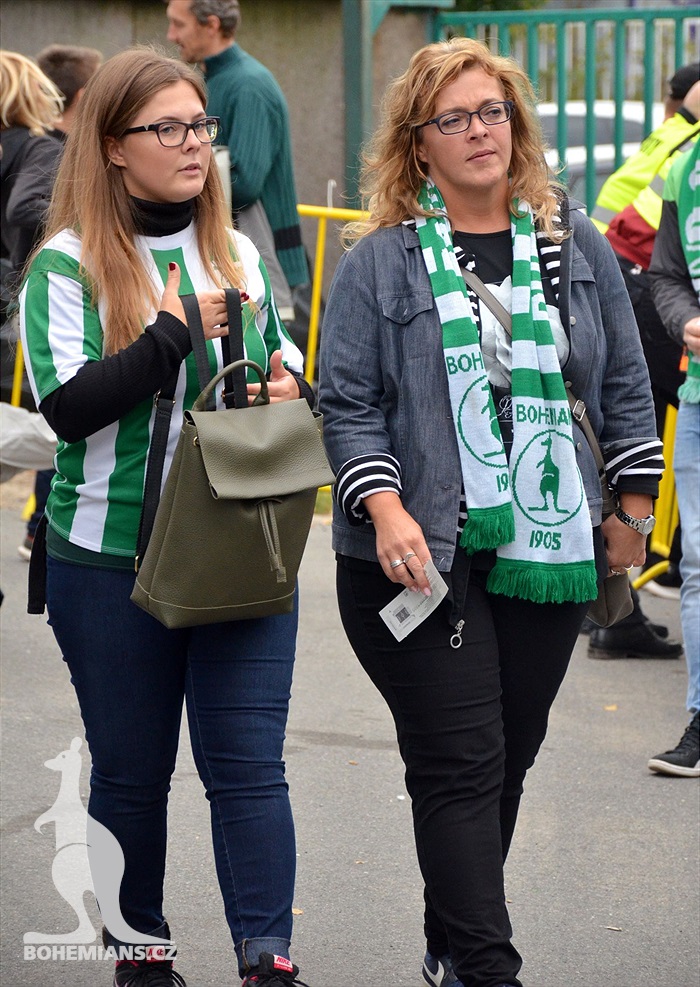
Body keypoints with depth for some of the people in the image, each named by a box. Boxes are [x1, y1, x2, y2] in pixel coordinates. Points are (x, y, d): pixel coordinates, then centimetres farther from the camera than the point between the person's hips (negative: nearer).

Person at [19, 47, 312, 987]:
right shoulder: (67, 265, -5)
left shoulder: (239, 254, 10)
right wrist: (177, 333, -20)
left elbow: (278, 363, 23)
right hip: (110, 559, -3)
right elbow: (67, 405, -17)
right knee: (131, 771, 9)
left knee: (249, 762, -4)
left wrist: (291, 385, 0)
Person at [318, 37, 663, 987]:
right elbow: (347, 403, -3)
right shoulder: (380, 260, -2)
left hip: (550, 550, 4)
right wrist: (384, 509, -16)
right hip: (425, 553, -4)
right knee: (461, 764, -8)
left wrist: (632, 507, 11)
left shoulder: (575, 244, 8)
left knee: (510, 756, 11)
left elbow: (626, 384, 13)